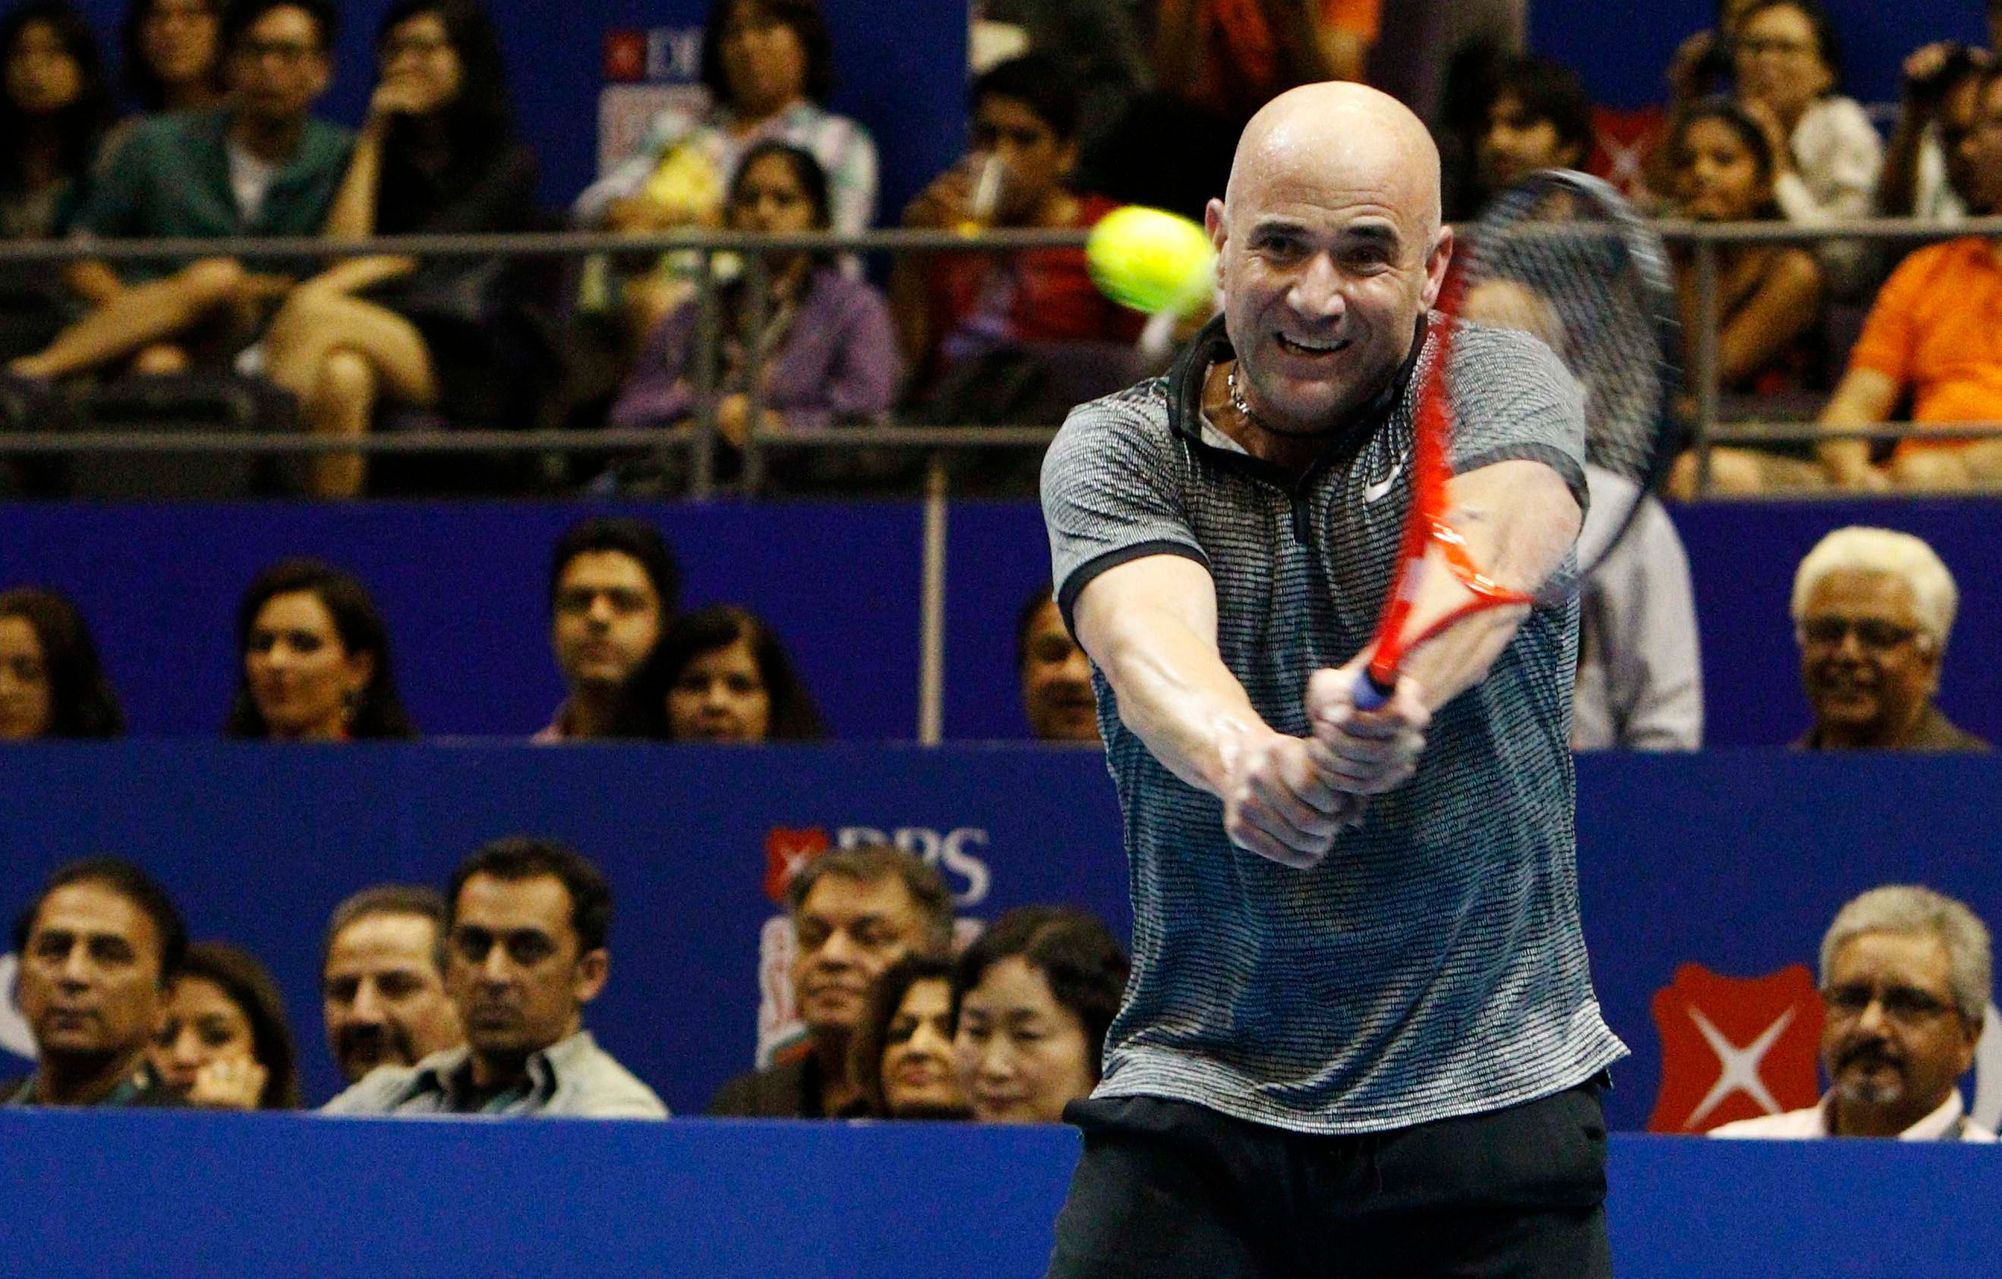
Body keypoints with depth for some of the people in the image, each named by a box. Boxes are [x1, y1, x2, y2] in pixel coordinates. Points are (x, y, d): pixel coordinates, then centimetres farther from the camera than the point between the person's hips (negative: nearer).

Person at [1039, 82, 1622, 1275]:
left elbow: (1487, 547, -23)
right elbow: (1148, 638, -19)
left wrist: (1394, 689, -46)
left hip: (1490, 1083, -1)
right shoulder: (1117, 448, 2)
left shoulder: (1495, 381, -1)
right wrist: (1243, 755, -42)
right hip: (1197, 1081, 1)